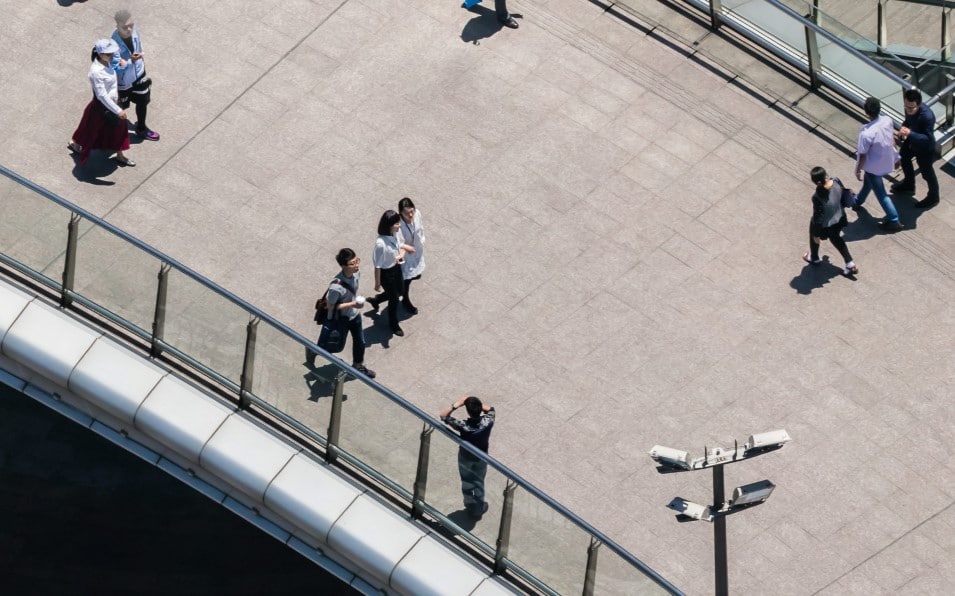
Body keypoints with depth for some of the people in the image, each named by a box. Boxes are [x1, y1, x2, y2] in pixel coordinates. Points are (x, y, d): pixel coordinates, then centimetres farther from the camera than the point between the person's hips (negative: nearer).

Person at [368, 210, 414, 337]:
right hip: (386, 272, -7)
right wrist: (377, 284, -14)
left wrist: (401, 254, -15)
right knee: (394, 299, 15)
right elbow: (377, 265, -25)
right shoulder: (381, 243, -37)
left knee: (398, 292, 30)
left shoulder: (395, 234, -15)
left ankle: (375, 300, 58)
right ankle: (394, 324, 43)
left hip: (396, 268, 7)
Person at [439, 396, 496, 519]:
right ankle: (478, 508, 44)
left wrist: (457, 404, -30)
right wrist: (477, 403, -20)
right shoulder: (487, 422, -34)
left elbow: (443, 415, -26)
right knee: (479, 483, 25)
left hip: (465, 458, -1)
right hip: (481, 458, 1)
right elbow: (490, 409, -9)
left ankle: (470, 506, 47)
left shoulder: (463, 426, -39)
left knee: (467, 483, 25)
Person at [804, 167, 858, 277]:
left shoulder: (818, 197, -42)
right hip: (838, 219, 5)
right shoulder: (836, 182, -24)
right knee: (836, 239, 34)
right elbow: (842, 198, -3)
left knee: (814, 239, 30)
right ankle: (850, 264, 40)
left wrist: (816, 235, -11)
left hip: (825, 225, -5)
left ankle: (814, 258, 59)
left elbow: (818, 217, -28)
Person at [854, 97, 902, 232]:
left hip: (875, 166, -7)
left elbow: (862, 156, -22)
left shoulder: (867, 133, -37)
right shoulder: (887, 120, -18)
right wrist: (895, 157, 17)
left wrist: (858, 170, -4)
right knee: (868, 181, 34)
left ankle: (894, 221, 27)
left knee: (881, 193, 15)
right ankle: (858, 200, 59)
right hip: (888, 160, 7)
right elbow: (892, 140, 0)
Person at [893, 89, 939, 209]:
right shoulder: (909, 108, -20)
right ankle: (908, 185, 60)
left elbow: (928, 139, -40)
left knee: (927, 173, 16)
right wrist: (903, 130, -14)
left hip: (925, 149, -8)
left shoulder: (927, 116, -43)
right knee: (904, 156, 32)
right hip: (912, 141, 8)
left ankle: (933, 198, 44)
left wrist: (910, 134, -51)